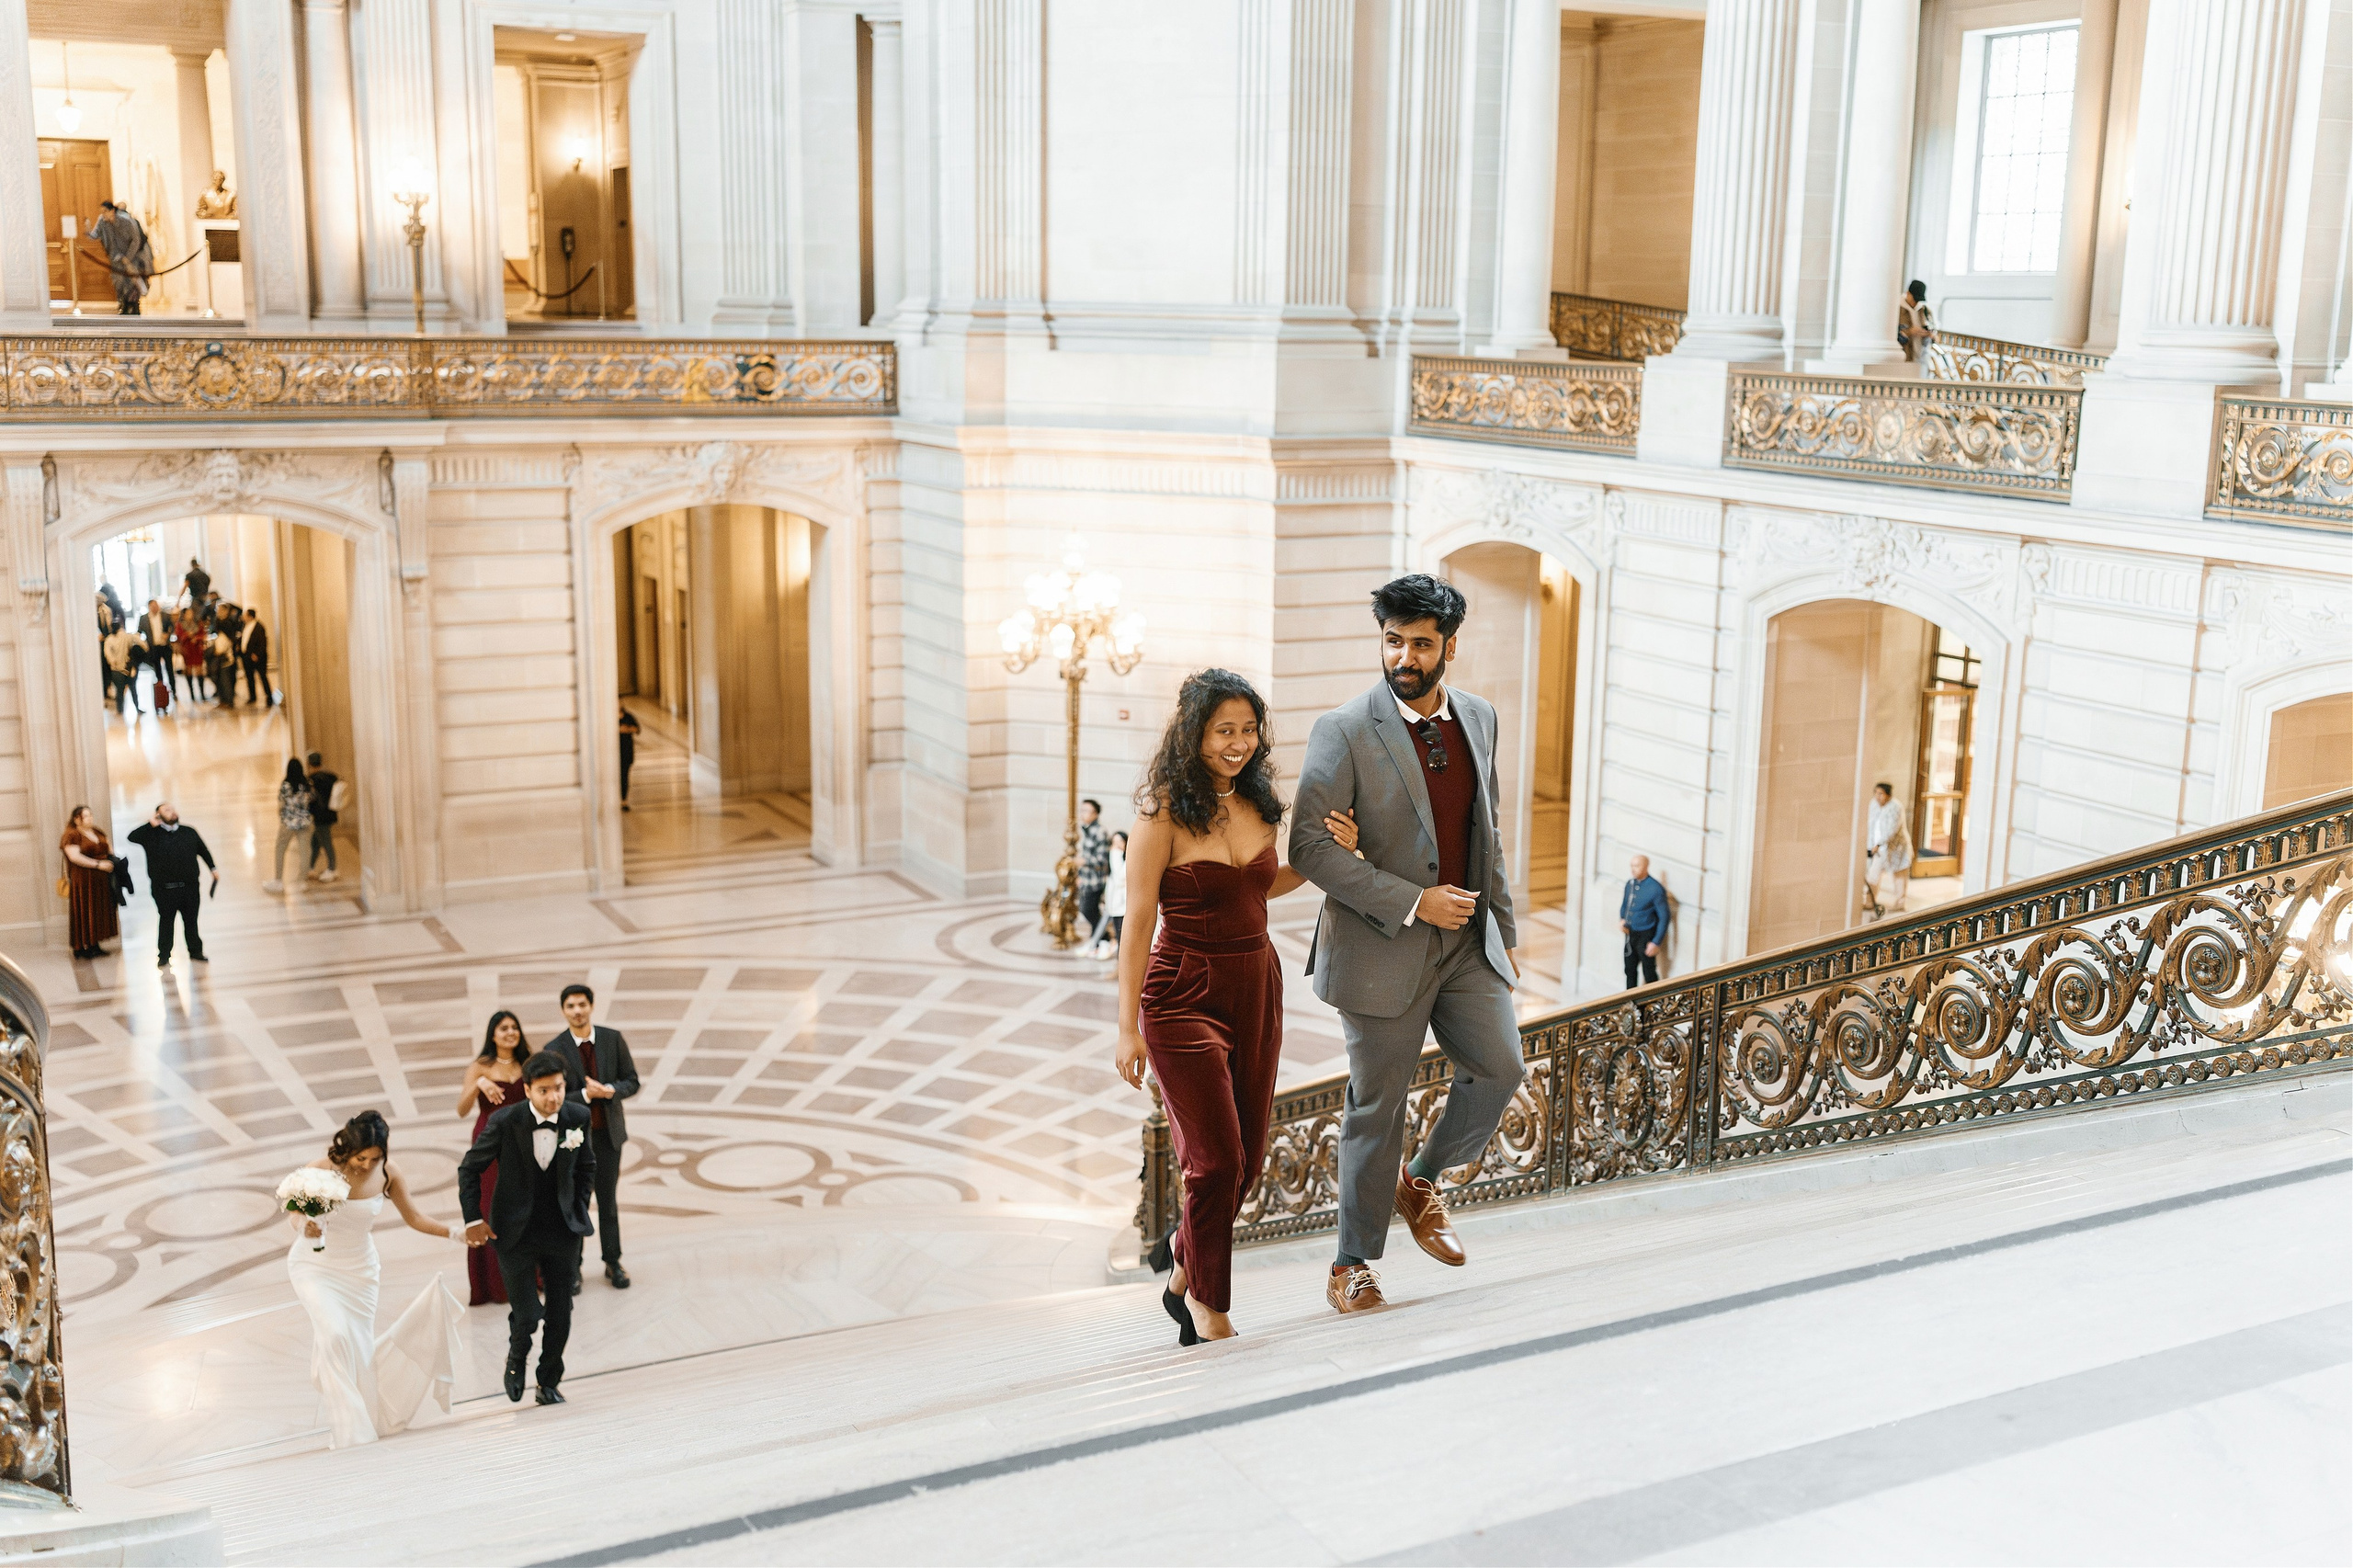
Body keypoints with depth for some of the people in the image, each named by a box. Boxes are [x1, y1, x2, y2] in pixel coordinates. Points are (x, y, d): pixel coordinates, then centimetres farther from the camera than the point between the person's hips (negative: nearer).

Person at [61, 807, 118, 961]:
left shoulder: (96, 831, 13)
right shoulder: (72, 836, -10)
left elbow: (108, 847, 25)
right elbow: (74, 856, -22)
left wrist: (112, 858, 4)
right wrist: (98, 864, -23)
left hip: (100, 880, 7)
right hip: (83, 879, -7)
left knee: (98, 911, 9)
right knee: (83, 912, -4)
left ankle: (94, 945, 16)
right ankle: (80, 947, 2)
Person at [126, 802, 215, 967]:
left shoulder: (189, 832, 9)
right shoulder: (152, 834, 1)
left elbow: (203, 851, 17)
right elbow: (133, 837, -11)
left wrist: (213, 868, 14)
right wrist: (151, 825, -12)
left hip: (190, 887, 2)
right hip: (165, 890, -2)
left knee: (191, 921, 10)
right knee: (165, 922, 5)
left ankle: (196, 952, 21)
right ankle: (164, 957, 12)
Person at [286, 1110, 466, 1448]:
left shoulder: (387, 1173, -14)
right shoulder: (320, 1171, -21)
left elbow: (414, 1217, -2)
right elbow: (296, 1210, -5)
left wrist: (454, 1232, -13)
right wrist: (303, 1226, -27)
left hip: (360, 1269, 3)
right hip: (316, 1266, -3)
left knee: (358, 1349, 3)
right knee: (335, 1334, -22)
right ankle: (349, 1427, -10)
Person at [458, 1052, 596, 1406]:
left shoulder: (578, 1117, -7)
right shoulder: (505, 1121, -16)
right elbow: (469, 1168, -2)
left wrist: (580, 1211, 6)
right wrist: (473, 1220, -4)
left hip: (562, 1231, 3)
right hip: (516, 1232, -3)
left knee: (561, 1314, 8)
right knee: (526, 1315, -6)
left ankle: (550, 1380, 30)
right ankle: (516, 1359, 28)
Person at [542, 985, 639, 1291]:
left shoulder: (613, 1039, -3)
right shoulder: (554, 1050, -9)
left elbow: (632, 1081, 1)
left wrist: (610, 1090, -19)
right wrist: (586, 1094, -23)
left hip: (608, 1132, 2)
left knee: (608, 1201, 11)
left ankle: (613, 1262, 22)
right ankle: (572, 1268, 16)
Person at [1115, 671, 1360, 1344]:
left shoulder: (1257, 805, 6)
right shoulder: (1164, 813, -12)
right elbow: (1139, 923, -11)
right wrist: (1129, 1028, -12)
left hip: (1258, 991, 6)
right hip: (1184, 997, -6)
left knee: (1247, 1161, 9)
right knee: (1218, 1161, -7)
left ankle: (1183, 1257, 37)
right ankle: (1209, 1307, 15)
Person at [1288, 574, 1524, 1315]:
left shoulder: (1478, 717, 6)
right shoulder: (1344, 731, -12)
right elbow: (1310, 846, -16)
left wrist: (1503, 931, 14)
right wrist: (1413, 902, -19)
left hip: (1467, 940, 5)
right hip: (1383, 947, -5)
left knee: (1499, 1068, -2)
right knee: (1377, 1105, 3)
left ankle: (1420, 1181, 24)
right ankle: (1353, 1265, 18)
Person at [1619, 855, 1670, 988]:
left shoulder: (1656, 889, -18)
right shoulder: (1630, 884, 2)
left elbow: (1664, 917, -14)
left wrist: (1656, 943, -16)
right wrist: (1621, 920, -3)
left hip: (1646, 937, -7)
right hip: (1630, 934, 7)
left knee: (1649, 974, 2)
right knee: (1630, 970, 16)